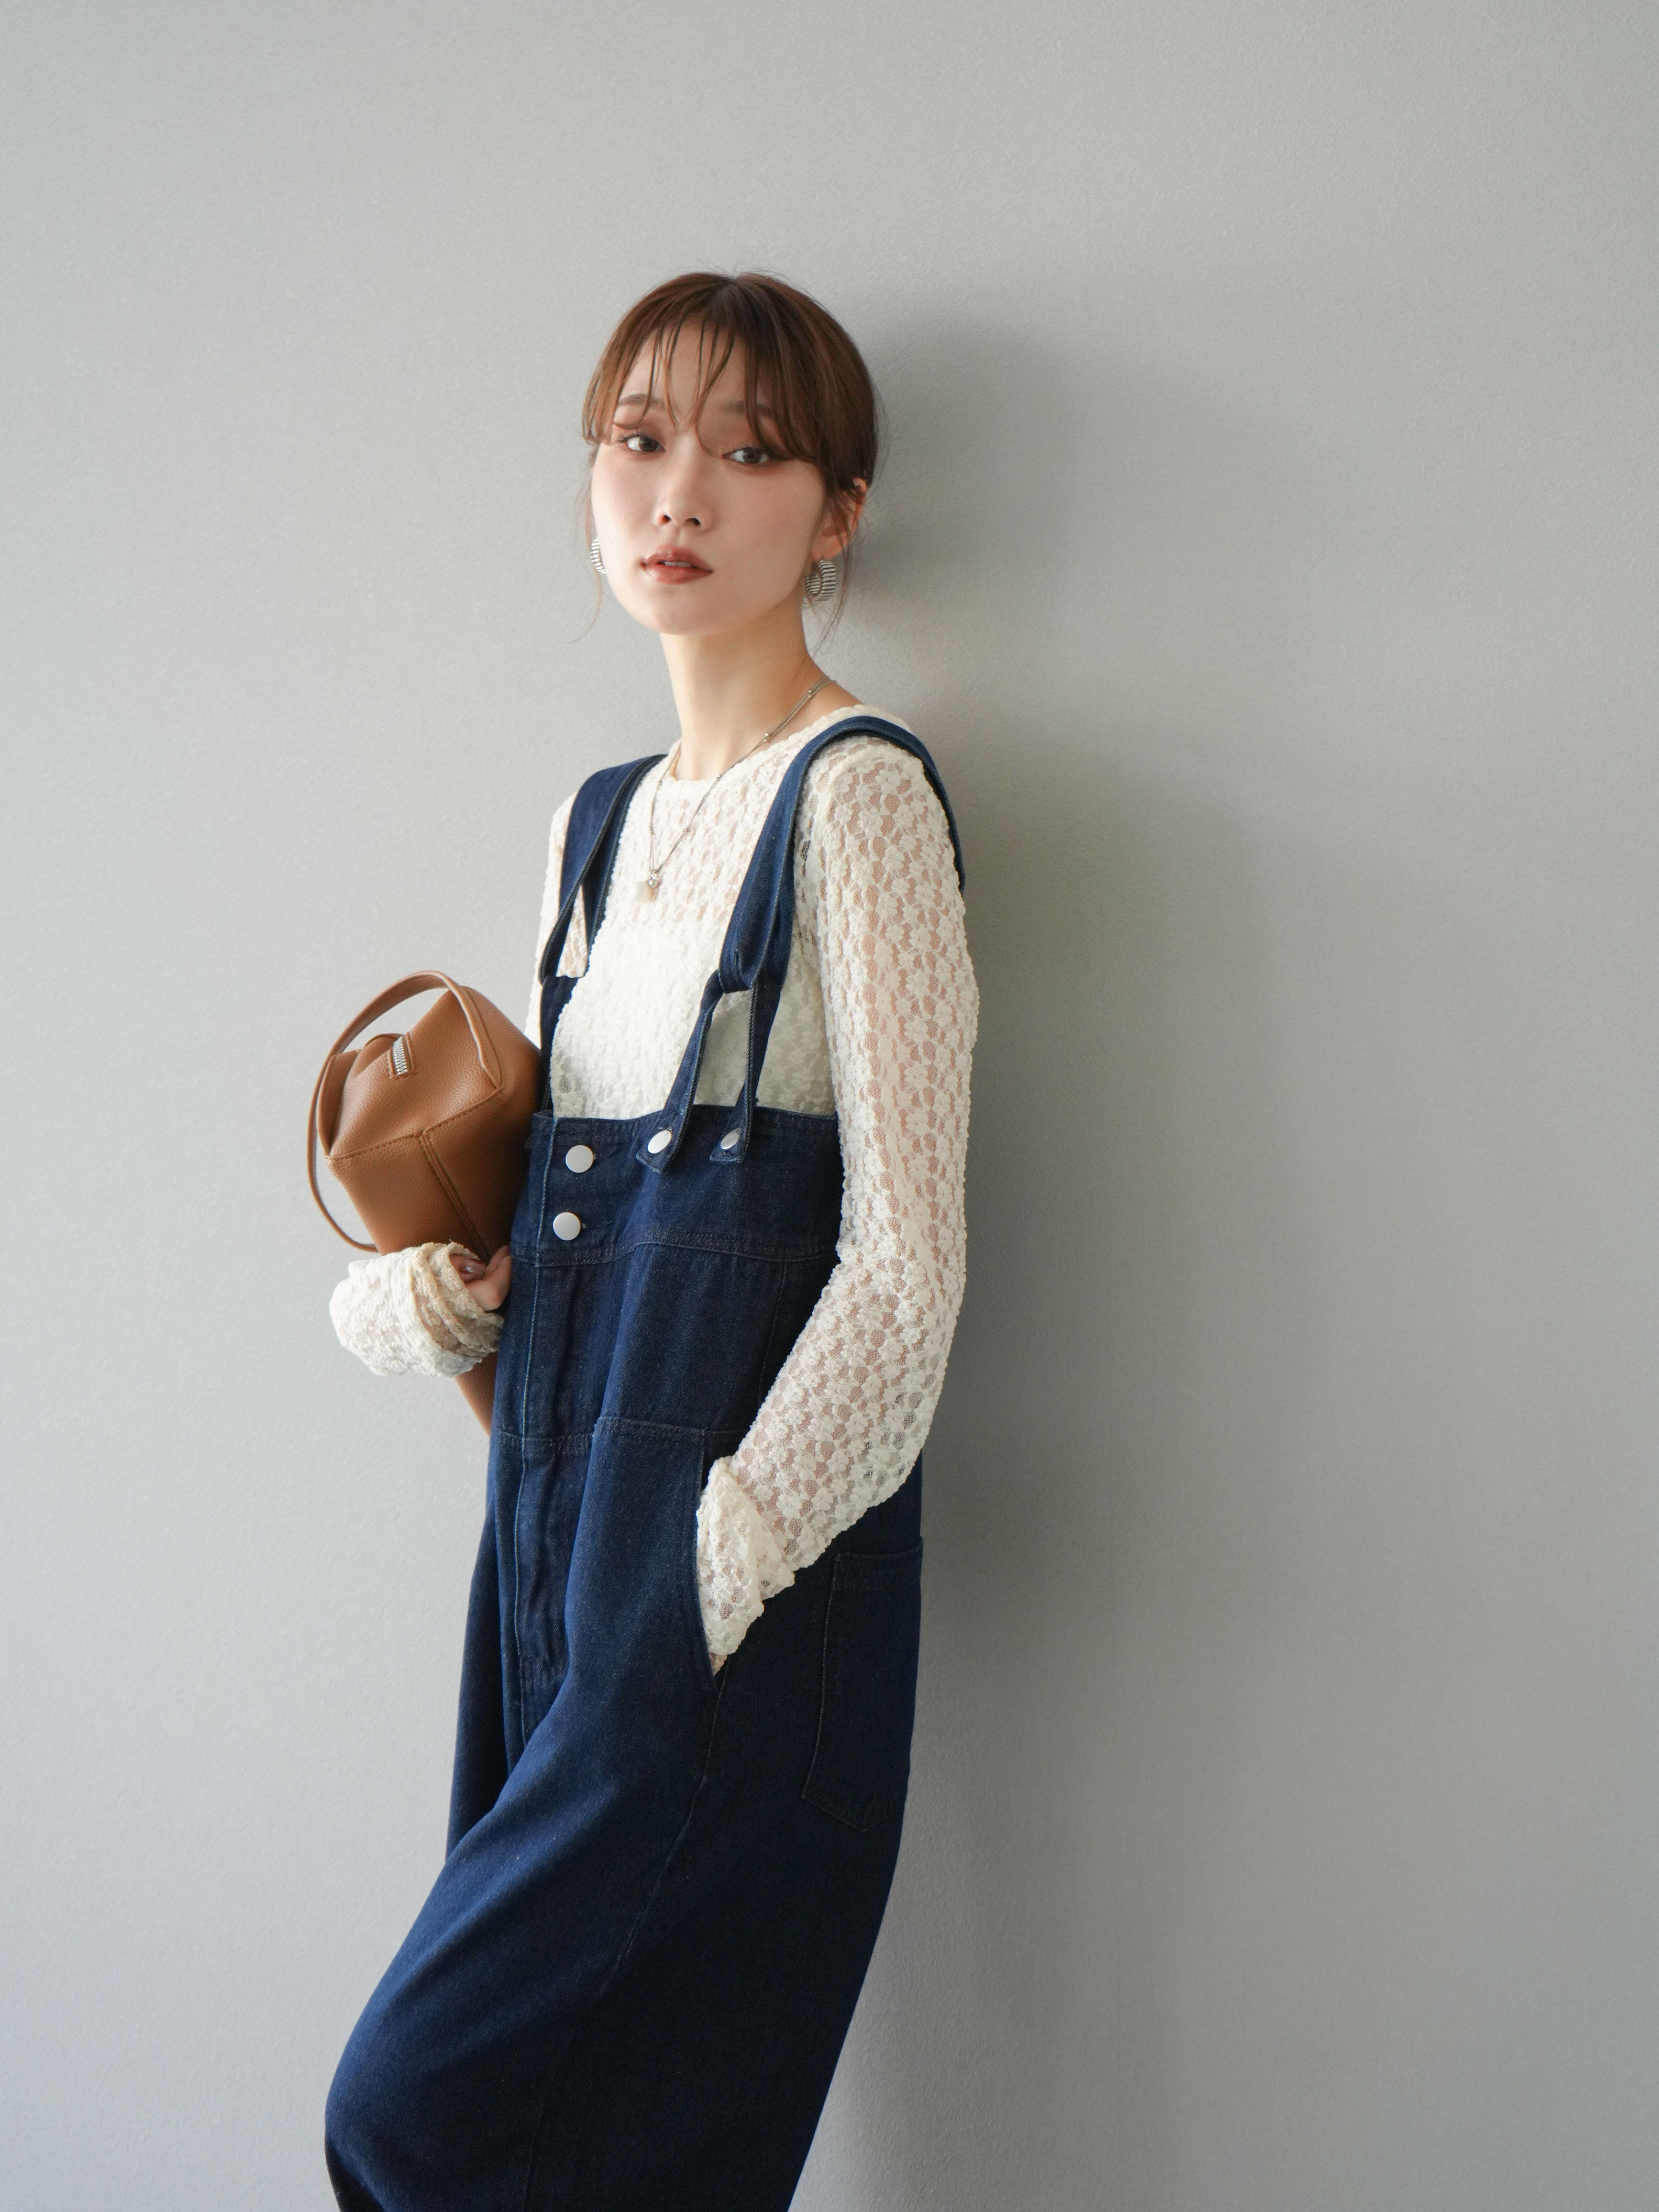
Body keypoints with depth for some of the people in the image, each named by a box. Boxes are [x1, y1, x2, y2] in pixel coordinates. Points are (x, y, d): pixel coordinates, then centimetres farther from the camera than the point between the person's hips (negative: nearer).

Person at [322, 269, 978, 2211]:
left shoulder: (857, 792, -9)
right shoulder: (600, 819, 14)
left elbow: (903, 1272, -14)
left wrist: (704, 1578, -16)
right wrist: (436, 1287, 0)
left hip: (752, 1552, -7)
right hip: (560, 1496, 7)